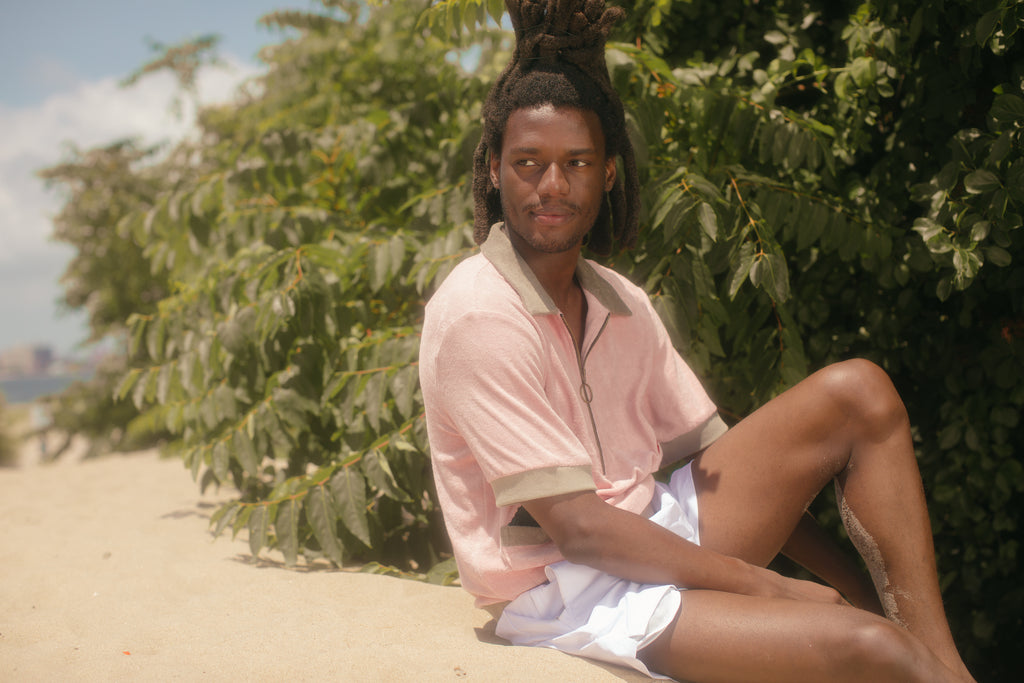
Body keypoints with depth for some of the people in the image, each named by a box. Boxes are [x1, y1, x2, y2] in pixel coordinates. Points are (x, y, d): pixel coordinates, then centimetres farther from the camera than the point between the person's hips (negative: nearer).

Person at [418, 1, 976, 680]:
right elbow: (575, 526, -20)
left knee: (859, 392, -5)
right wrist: (766, 586, -15)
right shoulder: (476, 316, -17)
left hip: (658, 534, 8)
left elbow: (709, 456, 8)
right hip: (562, 597, -8)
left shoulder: (622, 304, 6)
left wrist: (857, 586, 0)